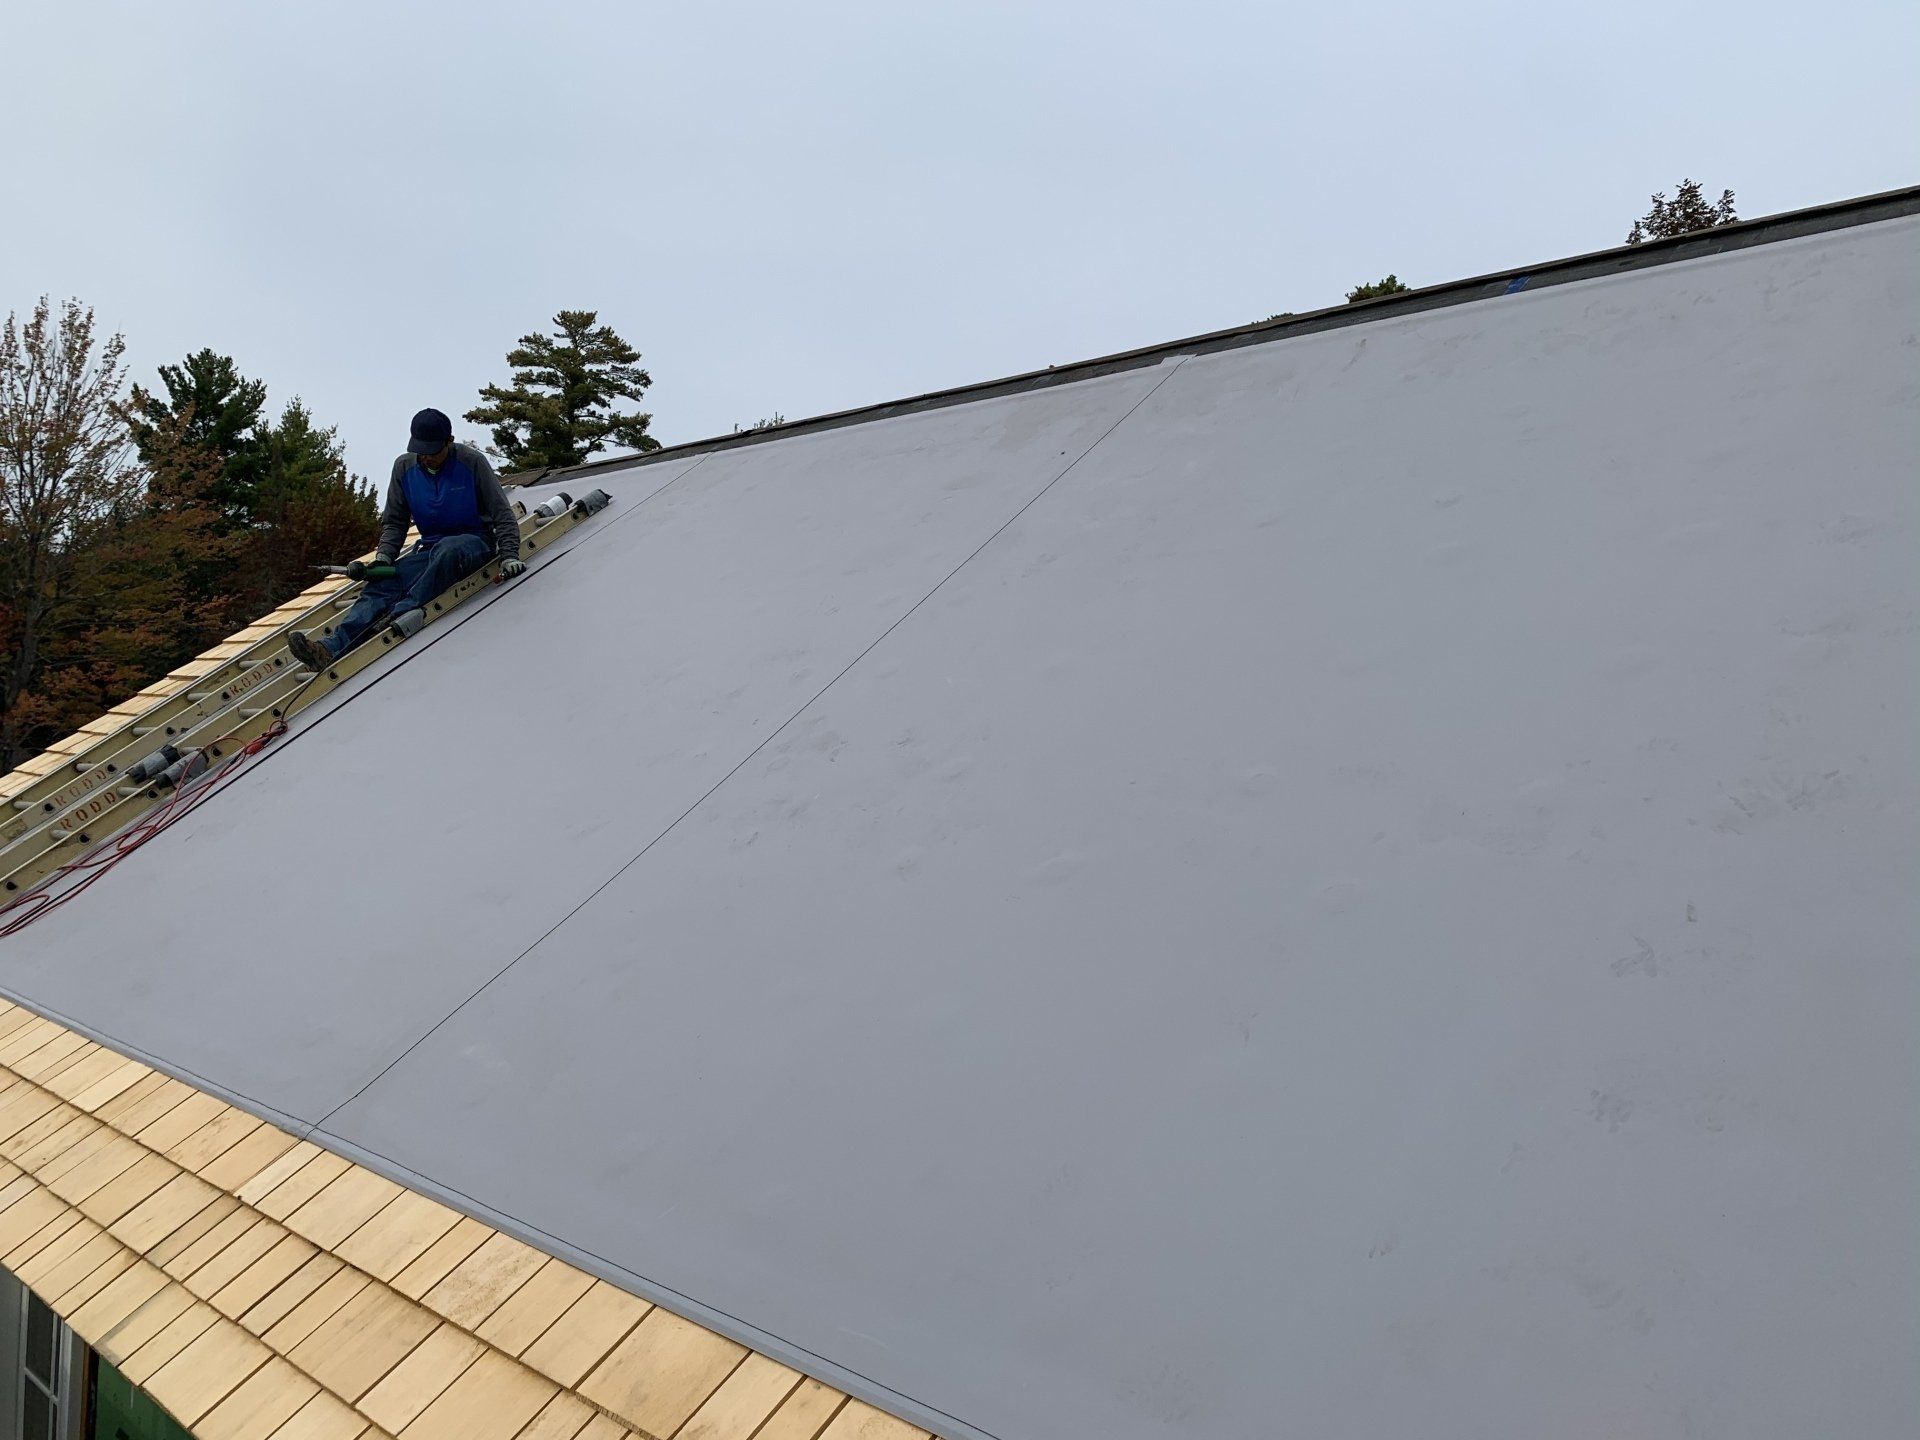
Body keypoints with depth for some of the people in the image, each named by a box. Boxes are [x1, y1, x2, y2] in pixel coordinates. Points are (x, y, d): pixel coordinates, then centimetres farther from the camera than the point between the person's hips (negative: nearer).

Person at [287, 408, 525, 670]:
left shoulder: (472, 462, -6)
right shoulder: (404, 467, 6)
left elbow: (502, 514, -4)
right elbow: (394, 521, 12)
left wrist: (509, 555, -16)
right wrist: (384, 555, -4)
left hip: (474, 542, -3)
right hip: (430, 548, 4)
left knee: (447, 549, -41)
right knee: (382, 583, -22)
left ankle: (409, 609, -51)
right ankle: (332, 647, -40)